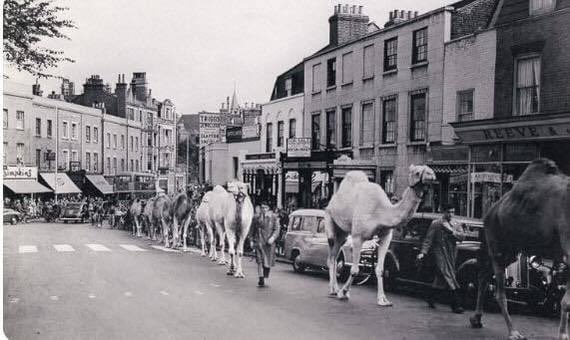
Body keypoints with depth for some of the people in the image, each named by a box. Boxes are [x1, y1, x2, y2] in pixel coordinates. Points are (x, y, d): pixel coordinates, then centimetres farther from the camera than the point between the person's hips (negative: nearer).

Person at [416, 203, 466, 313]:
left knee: (440, 278, 11)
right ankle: (456, 304, -15)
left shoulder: (456, 226, 14)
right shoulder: (436, 224, 1)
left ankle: (429, 298, 29)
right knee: (448, 277, -14)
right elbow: (428, 239, -2)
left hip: (451, 254, 5)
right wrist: (423, 253, -12)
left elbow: (462, 236, -2)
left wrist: (451, 230, -14)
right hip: (440, 252, -5)